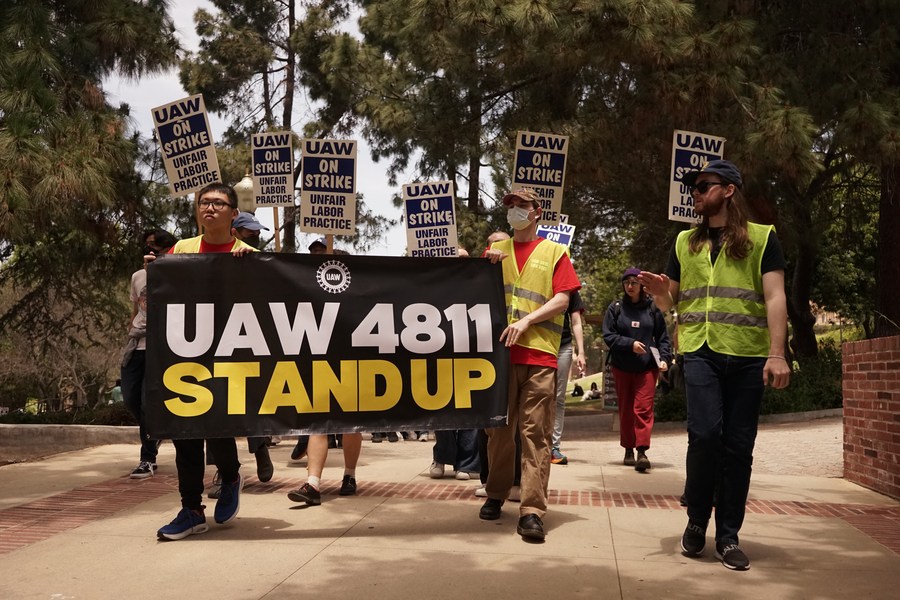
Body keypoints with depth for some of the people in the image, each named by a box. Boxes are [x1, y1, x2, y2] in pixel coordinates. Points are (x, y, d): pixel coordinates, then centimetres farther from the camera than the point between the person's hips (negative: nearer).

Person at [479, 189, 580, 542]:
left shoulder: (554, 252, 9)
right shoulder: (496, 249, 18)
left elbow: (562, 300, 0)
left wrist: (525, 321, -13)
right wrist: (488, 264, -3)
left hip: (539, 354, -3)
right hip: (500, 349, 3)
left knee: (535, 432, -7)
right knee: (499, 428, 9)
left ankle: (532, 511, -10)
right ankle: (496, 496, 23)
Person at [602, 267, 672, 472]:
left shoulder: (652, 308, 4)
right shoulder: (615, 307, 3)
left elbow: (663, 337, 7)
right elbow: (608, 335, -1)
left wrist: (664, 358, -7)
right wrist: (630, 344, -14)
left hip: (647, 367, -1)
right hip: (622, 368, 2)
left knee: (643, 408, -11)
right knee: (625, 410, 9)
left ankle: (642, 451, -14)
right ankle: (628, 450, 20)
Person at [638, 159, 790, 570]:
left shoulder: (762, 238, 5)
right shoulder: (685, 242, 15)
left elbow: (775, 298, -3)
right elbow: (670, 302, 20)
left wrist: (777, 353, -14)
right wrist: (658, 290, -4)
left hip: (748, 356, -1)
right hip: (700, 352, 1)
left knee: (738, 446, 1)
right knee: (705, 434, -14)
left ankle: (728, 536, 11)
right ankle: (697, 521, 7)